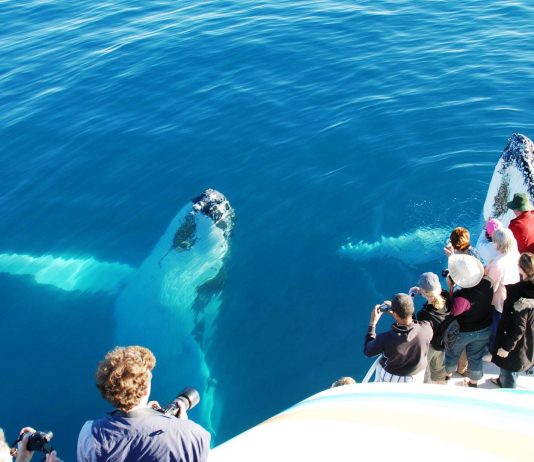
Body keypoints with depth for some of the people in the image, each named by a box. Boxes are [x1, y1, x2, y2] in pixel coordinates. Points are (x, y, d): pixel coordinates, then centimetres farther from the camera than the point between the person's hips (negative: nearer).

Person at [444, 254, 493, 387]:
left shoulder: (462, 297, -42)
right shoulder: (488, 283, -25)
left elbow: (451, 312, -23)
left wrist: (450, 287, -26)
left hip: (462, 333, -4)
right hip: (484, 330, 4)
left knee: (451, 354, 27)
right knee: (476, 358, 27)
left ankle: (447, 375, 53)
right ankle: (474, 382, 49)